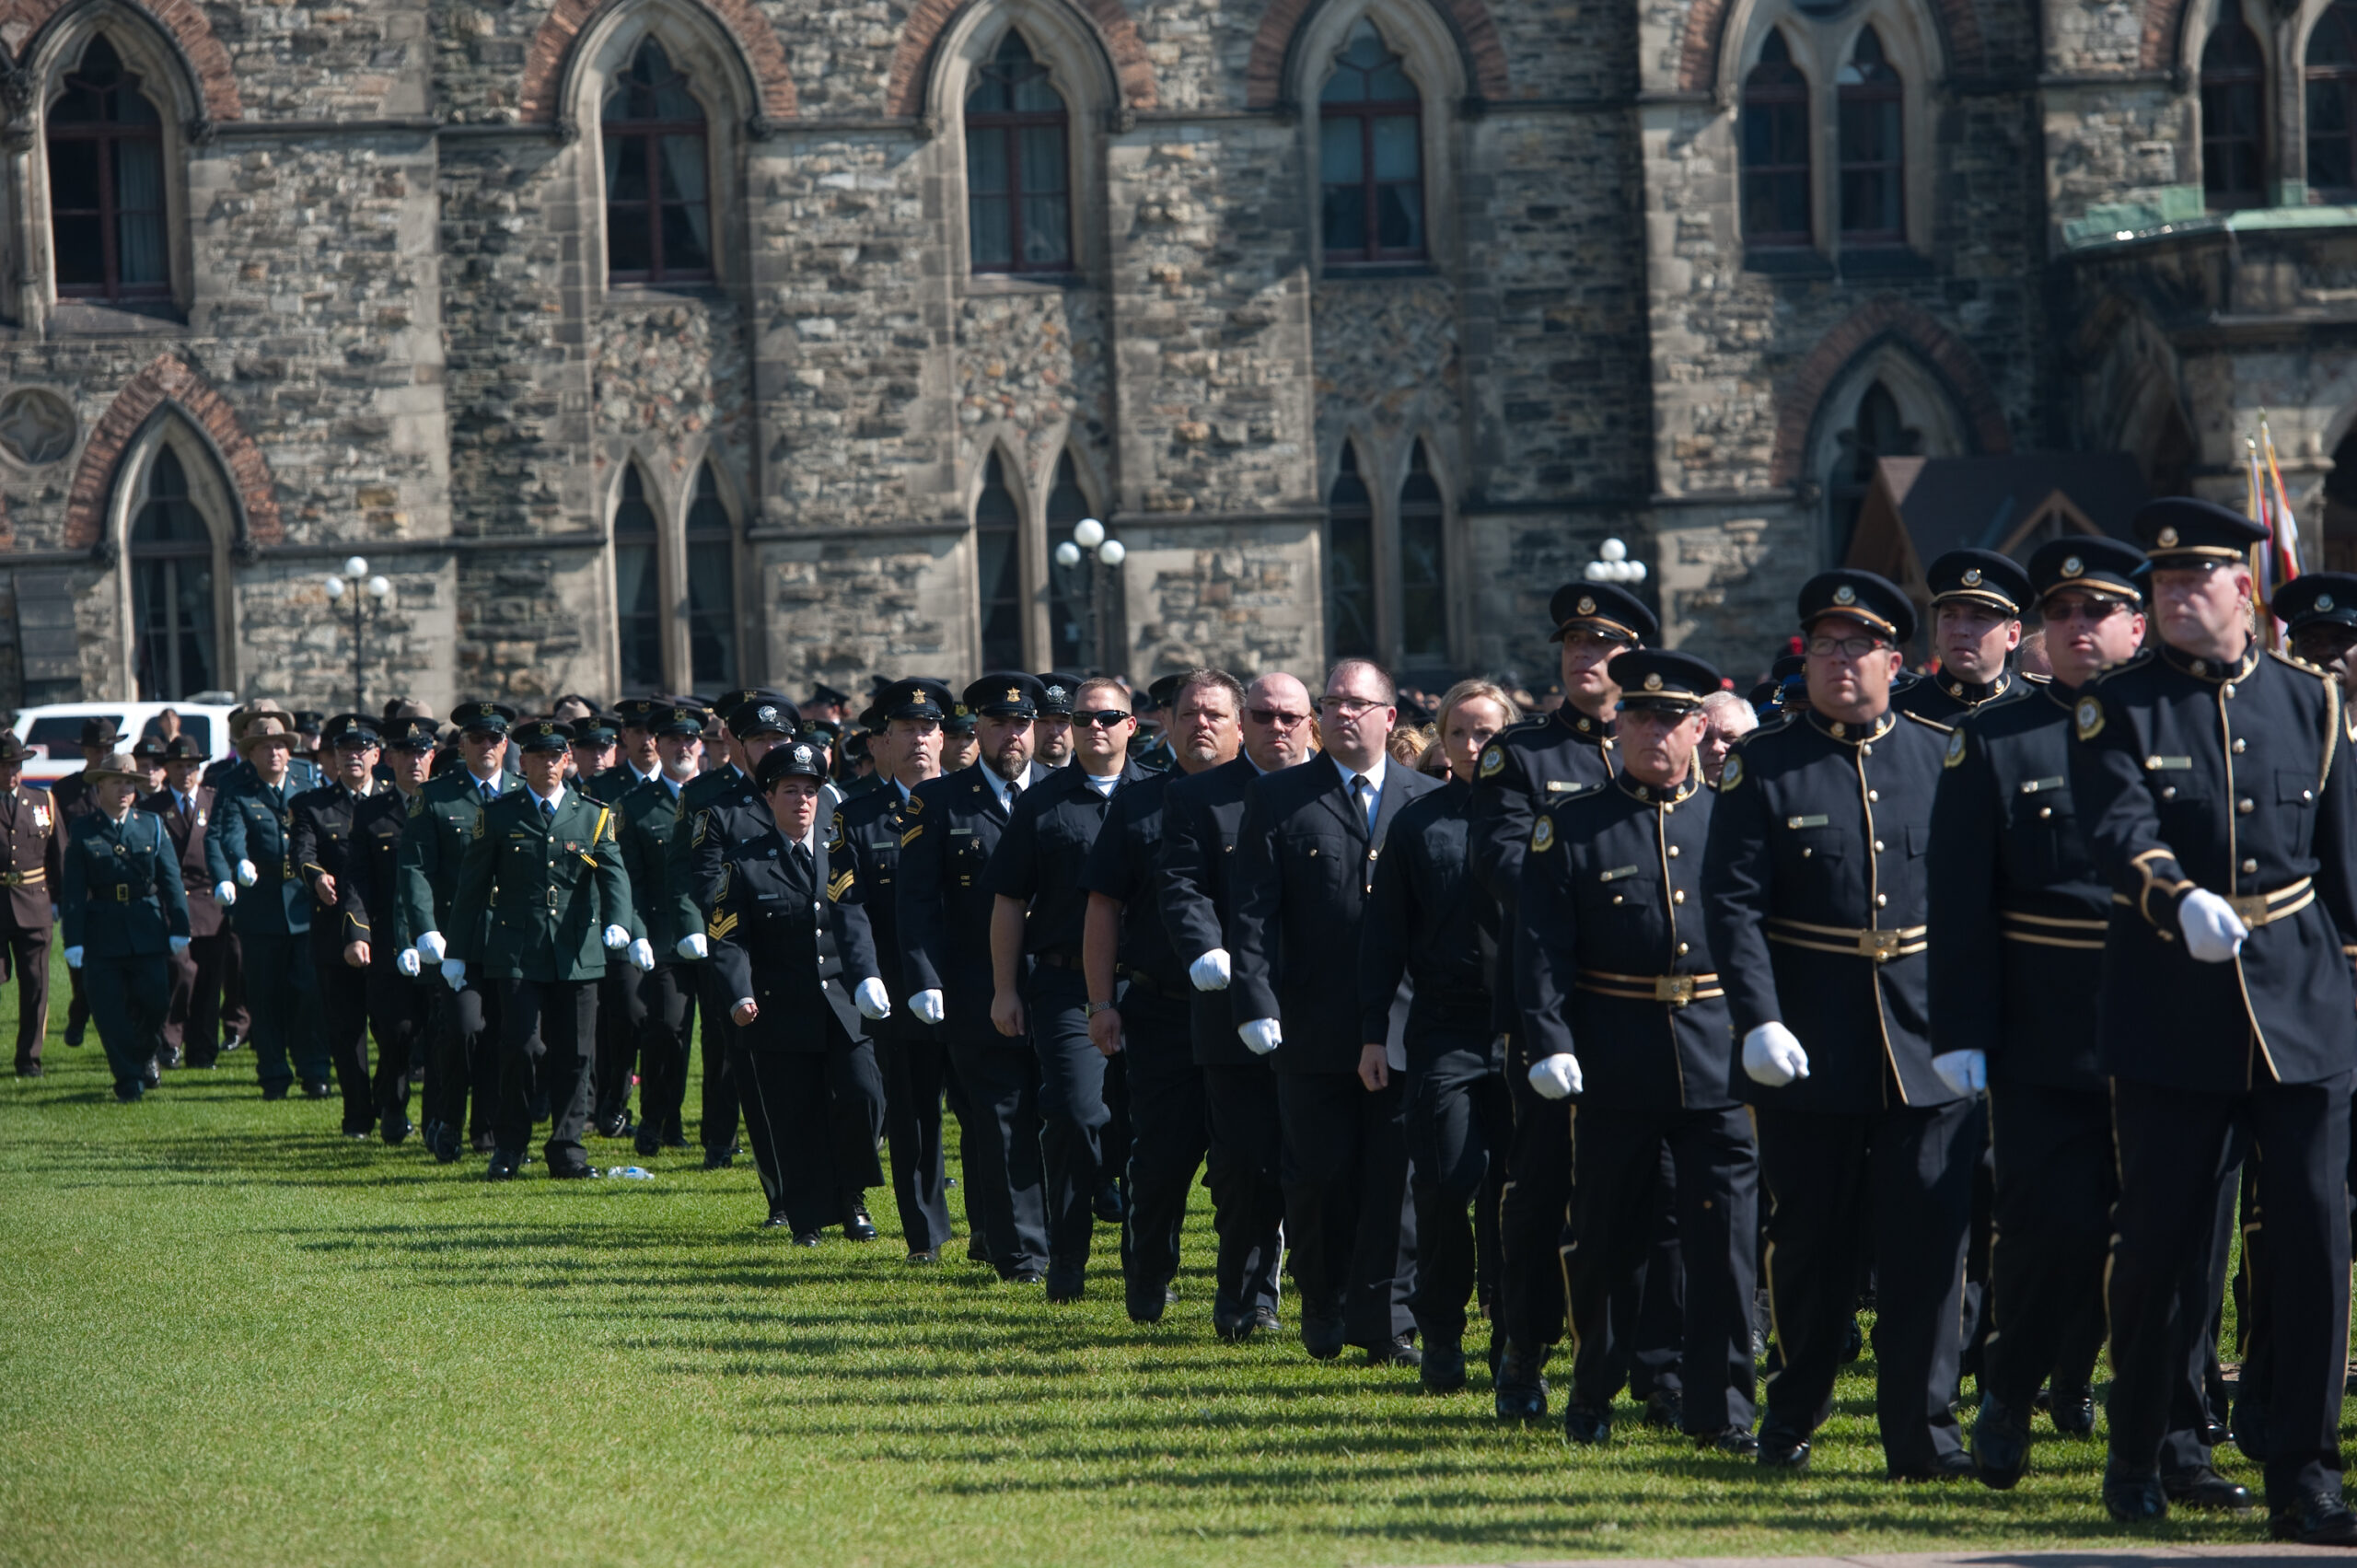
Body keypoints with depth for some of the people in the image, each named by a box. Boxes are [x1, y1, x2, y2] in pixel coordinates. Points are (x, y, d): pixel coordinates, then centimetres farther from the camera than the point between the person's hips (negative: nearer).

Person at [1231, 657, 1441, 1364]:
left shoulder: (1430, 800, 8)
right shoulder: (1277, 800, 4)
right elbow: (1254, 913, -1)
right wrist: (1257, 1005, -12)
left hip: (1406, 1023, 1)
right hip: (1314, 1031, -1)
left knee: (1396, 1179, -1)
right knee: (1320, 1178, 6)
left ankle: (1386, 1321, 4)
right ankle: (1325, 1312, 21)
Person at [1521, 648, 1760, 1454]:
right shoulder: (1570, 827, 3)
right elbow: (1541, 949, -2)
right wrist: (1551, 1045, -12)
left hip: (1719, 1059, 1)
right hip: (1615, 1066, -1)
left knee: (1726, 1234, -2)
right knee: (1607, 1236, 8)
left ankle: (1719, 1404, 5)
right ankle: (1591, 1398, 22)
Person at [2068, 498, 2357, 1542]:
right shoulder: (2116, 710, 1)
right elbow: (2119, 829, -16)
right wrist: (2184, 900, -35)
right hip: (2172, 1015, -2)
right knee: (2159, 1244, 4)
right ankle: (2136, 1460, 21)